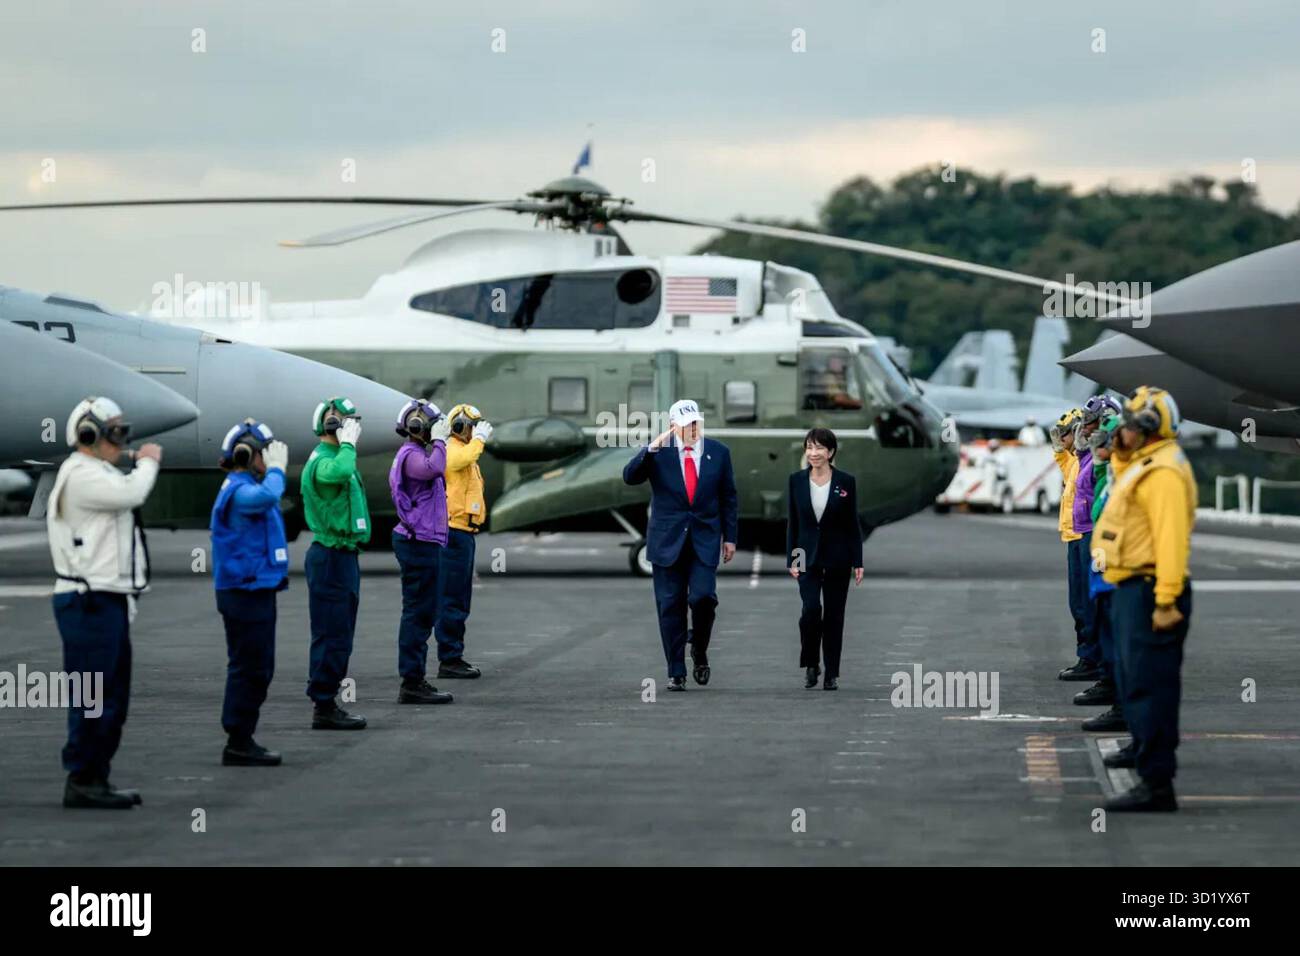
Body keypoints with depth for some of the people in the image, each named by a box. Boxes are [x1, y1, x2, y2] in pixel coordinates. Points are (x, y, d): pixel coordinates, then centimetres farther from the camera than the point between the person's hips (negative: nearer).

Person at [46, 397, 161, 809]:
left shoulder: (98, 474, 23)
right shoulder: (81, 474, -12)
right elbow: (130, 493, -25)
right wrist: (148, 461, -11)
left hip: (108, 601, 11)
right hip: (89, 602, -11)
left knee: (113, 697, 13)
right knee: (94, 697, -10)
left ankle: (97, 778, 19)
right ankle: (82, 782, -6)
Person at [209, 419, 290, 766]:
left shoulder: (246, 487, 16)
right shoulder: (238, 490, -16)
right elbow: (266, 497, -35)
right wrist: (276, 469, -22)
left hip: (255, 590, 11)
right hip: (245, 591, -11)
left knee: (257, 669, 15)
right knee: (249, 668, -7)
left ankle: (242, 741, 21)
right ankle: (238, 744, -3)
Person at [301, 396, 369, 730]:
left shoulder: (335, 457, 17)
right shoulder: (321, 460, -17)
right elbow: (339, 472, -40)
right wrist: (348, 444, -25)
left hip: (342, 556, 11)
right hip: (331, 557, -11)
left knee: (338, 636, 14)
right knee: (332, 635, -9)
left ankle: (326, 704, 20)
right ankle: (323, 708, -7)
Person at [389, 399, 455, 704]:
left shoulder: (418, 453, 19)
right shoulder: (411, 455, -14)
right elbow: (435, 469, -34)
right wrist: (438, 441, -22)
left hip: (422, 541, 11)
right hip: (419, 542, -11)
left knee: (422, 612, 14)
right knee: (419, 612, -10)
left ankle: (414, 679, 19)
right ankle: (411, 683, -9)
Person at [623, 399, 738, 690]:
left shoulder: (718, 452, 4)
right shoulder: (657, 453, -2)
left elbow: (728, 498, 10)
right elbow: (630, 477, -15)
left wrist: (729, 537, 7)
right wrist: (651, 448, -26)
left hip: (704, 540, 0)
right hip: (668, 541, 0)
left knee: (703, 597, -16)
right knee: (670, 607, 1)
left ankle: (699, 650, 13)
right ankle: (676, 673, 10)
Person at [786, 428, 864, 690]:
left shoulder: (846, 481, -3)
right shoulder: (796, 480, 1)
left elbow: (852, 524, 0)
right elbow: (792, 523, 4)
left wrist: (858, 562, -2)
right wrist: (791, 559, -1)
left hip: (837, 558, 0)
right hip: (808, 558, 0)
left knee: (834, 615, 3)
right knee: (811, 609, -15)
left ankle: (832, 674, 11)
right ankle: (811, 664, 5)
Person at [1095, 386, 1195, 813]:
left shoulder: (1163, 473, -19)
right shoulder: (1141, 465, 15)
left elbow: (1171, 538, -25)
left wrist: (1166, 601, -29)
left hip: (1149, 594, -11)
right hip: (1131, 588, 11)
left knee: (1149, 685, -13)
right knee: (1134, 676, 27)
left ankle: (1156, 784, -16)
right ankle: (1144, 746, 47)